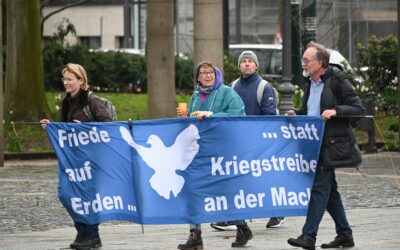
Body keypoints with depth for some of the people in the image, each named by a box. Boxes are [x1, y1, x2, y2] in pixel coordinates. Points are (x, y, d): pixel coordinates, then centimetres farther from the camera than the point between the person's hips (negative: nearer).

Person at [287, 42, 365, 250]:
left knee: (320, 188, -12)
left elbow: (358, 108, -11)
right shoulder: (310, 84, 14)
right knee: (330, 190, 12)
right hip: (314, 144, 8)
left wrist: (335, 111, -24)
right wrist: (296, 114, 7)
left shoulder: (337, 81, -10)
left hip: (331, 145, -8)